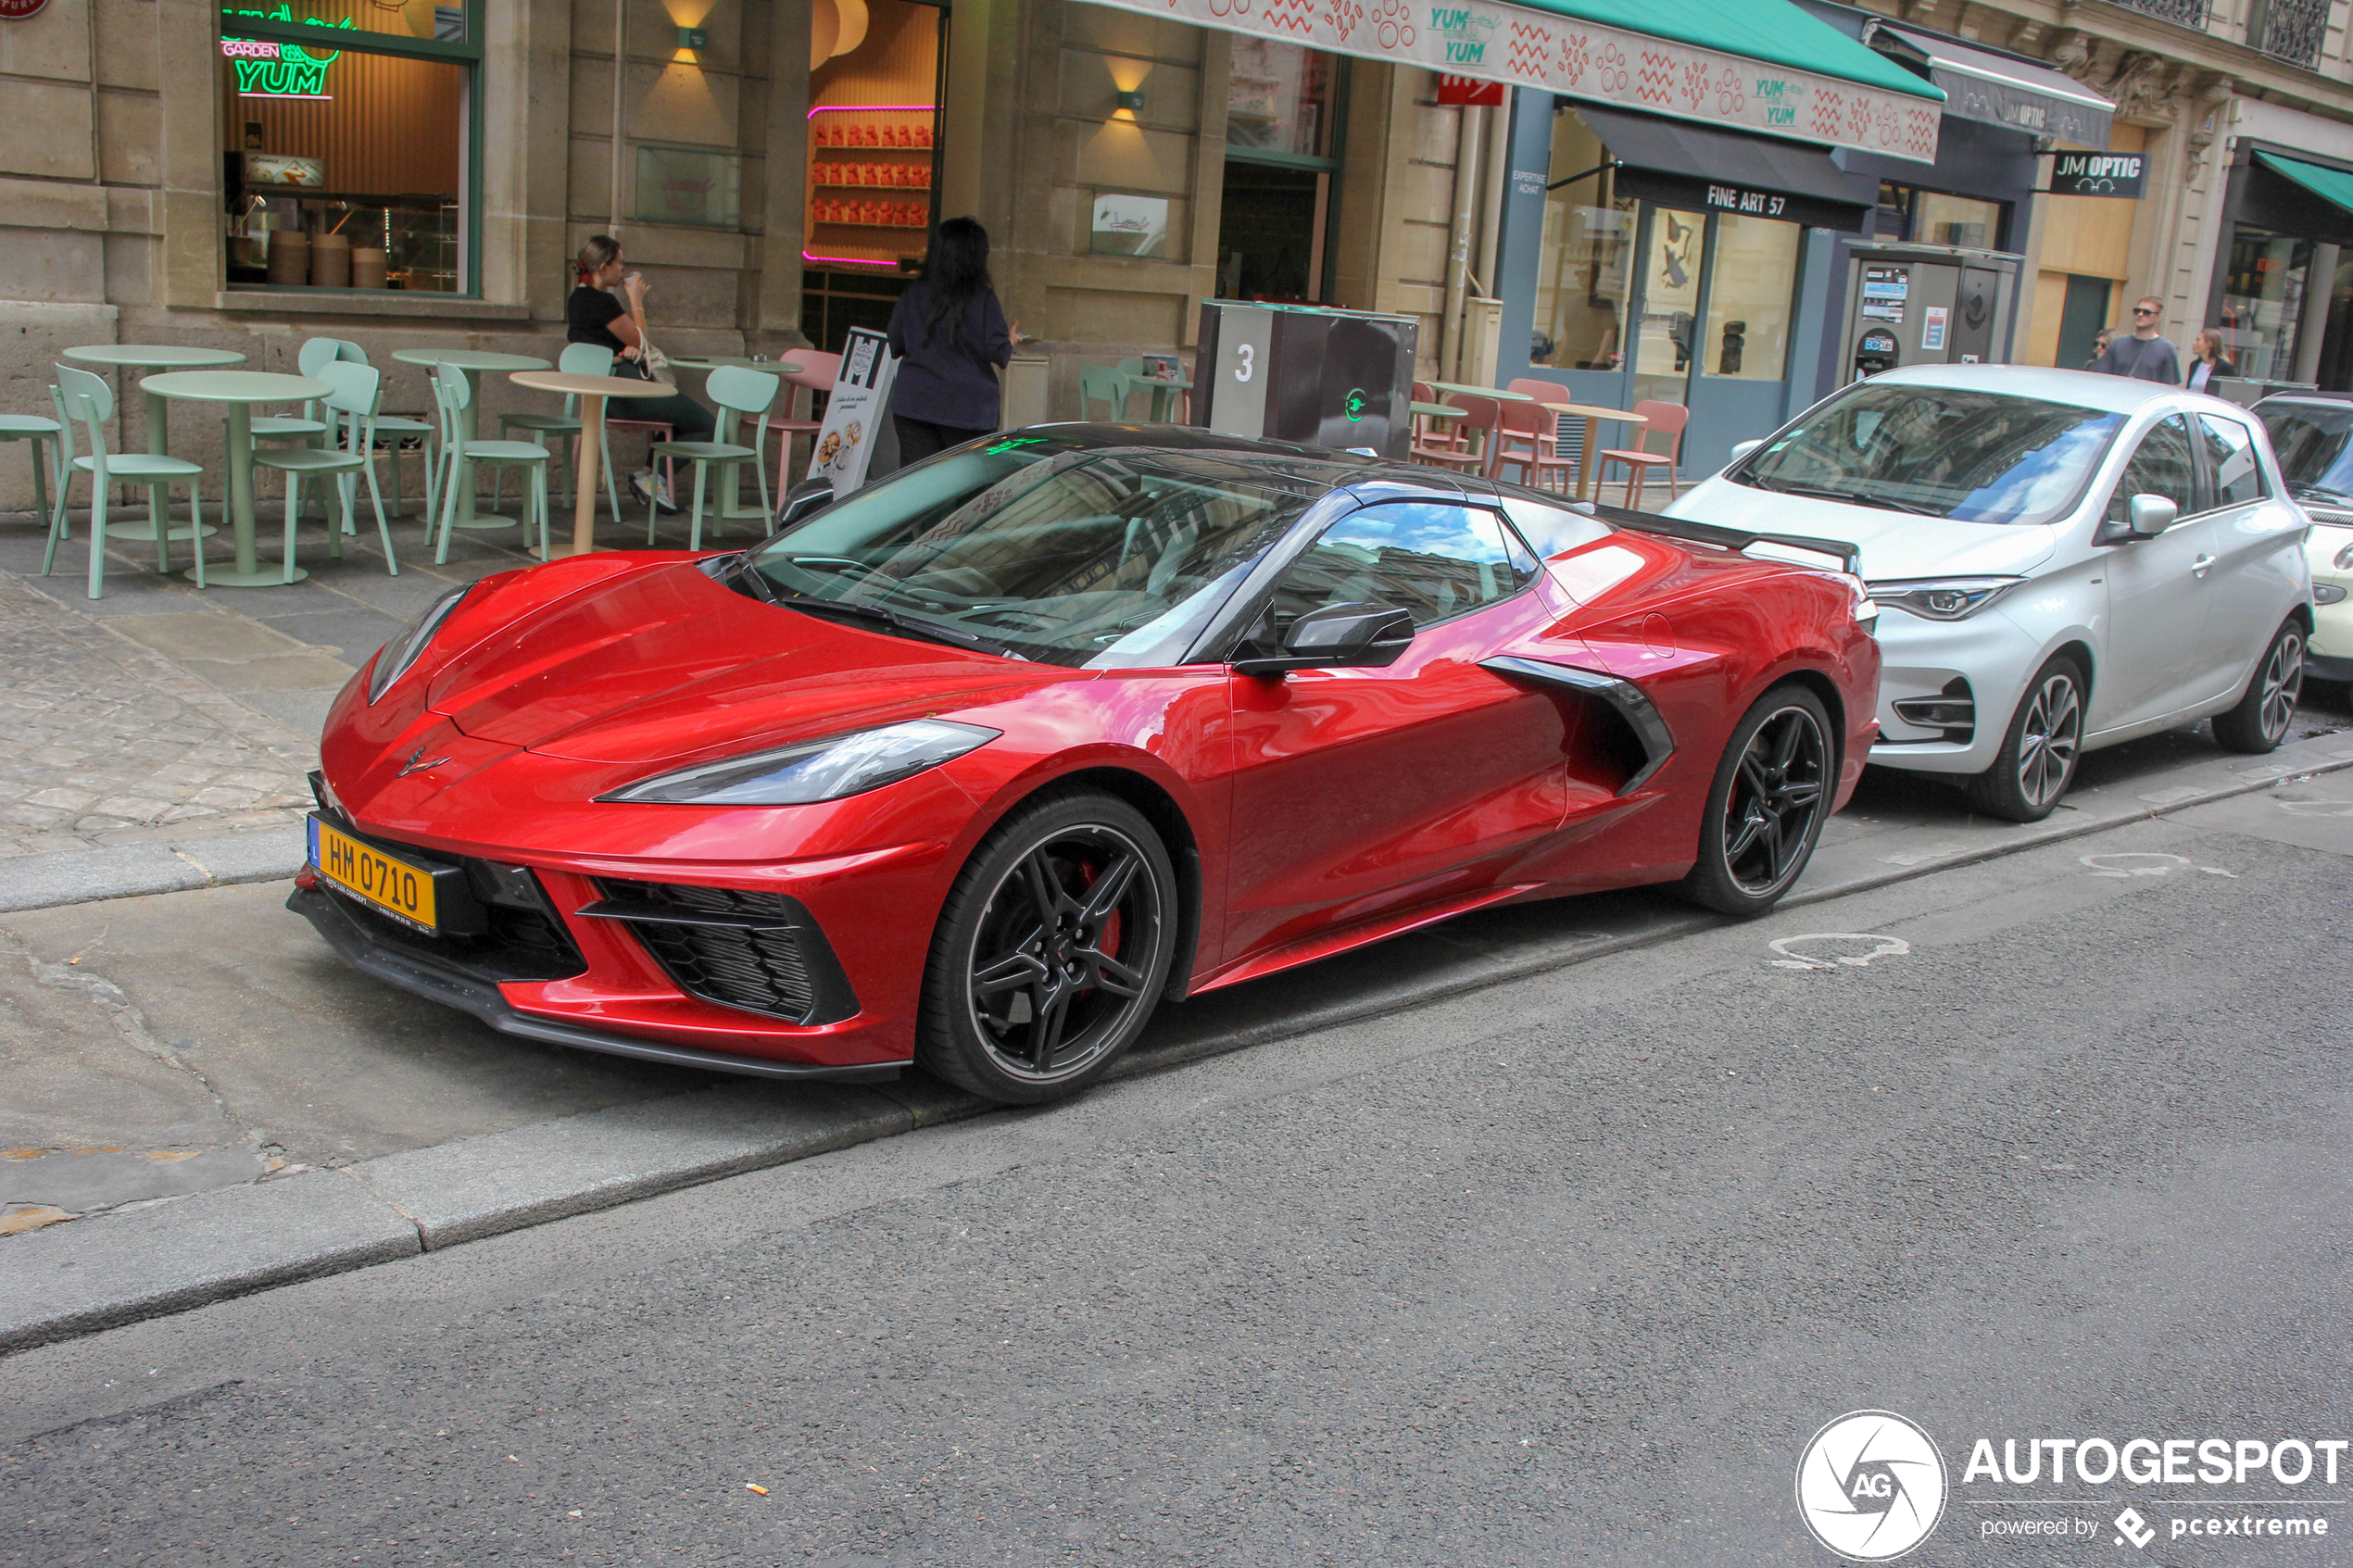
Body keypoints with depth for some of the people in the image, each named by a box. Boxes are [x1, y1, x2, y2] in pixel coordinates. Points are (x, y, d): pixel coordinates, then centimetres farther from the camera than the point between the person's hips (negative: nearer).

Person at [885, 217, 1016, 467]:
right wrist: (1009, 341, 13)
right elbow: (997, 352, -9)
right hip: (967, 409, -3)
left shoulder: (912, 295, 2)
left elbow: (894, 346, 9)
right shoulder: (982, 298, -8)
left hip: (913, 405, 3)